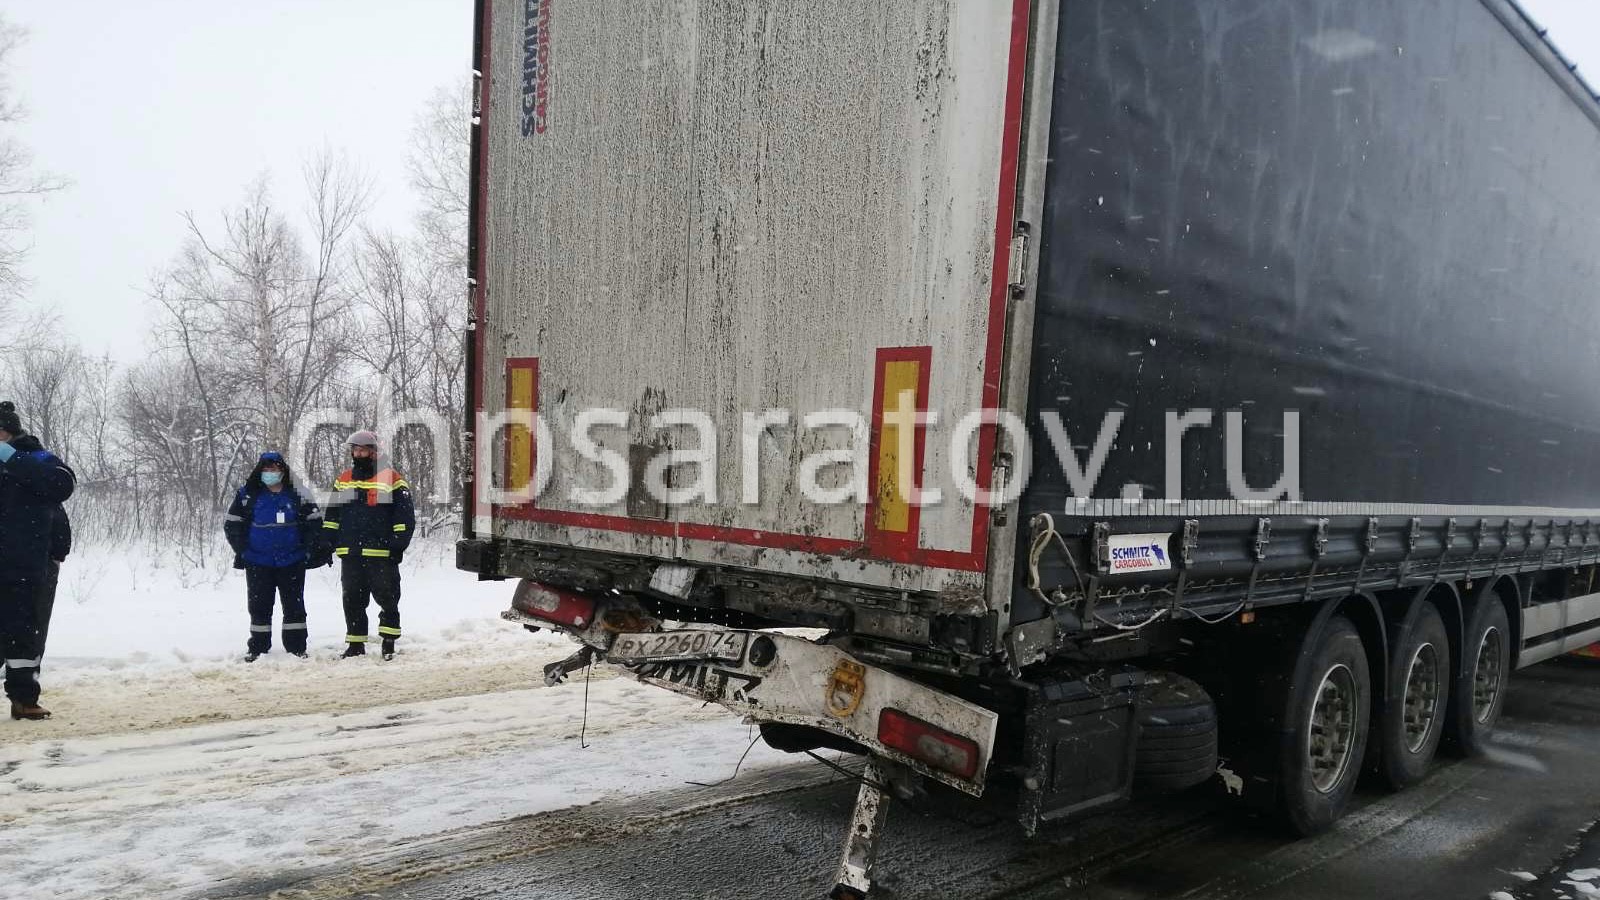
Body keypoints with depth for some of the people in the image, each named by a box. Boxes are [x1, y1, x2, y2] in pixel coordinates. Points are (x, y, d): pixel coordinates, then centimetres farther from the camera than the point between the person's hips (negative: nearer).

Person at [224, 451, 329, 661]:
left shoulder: (296, 495, 3)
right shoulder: (248, 495, 3)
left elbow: (314, 522, 6)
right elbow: (233, 524, 7)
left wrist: (316, 549, -2)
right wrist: (241, 550, -2)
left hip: (292, 562, 0)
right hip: (258, 563, 0)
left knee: (294, 605, 5)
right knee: (259, 606, 7)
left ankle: (297, 646, 13)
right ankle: (257, 647, 18)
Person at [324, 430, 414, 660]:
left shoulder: (391, 479, -1)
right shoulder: (342, 481, 15)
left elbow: (405, 517, -3)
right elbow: (332, 517, 19)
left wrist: (398, 545, -10)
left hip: (381, 554, -5)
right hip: (350, 554, 5)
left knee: (387, 597, -2)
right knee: (353, 600, 9)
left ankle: (389, 642, 8)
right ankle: (355, 644, 18)